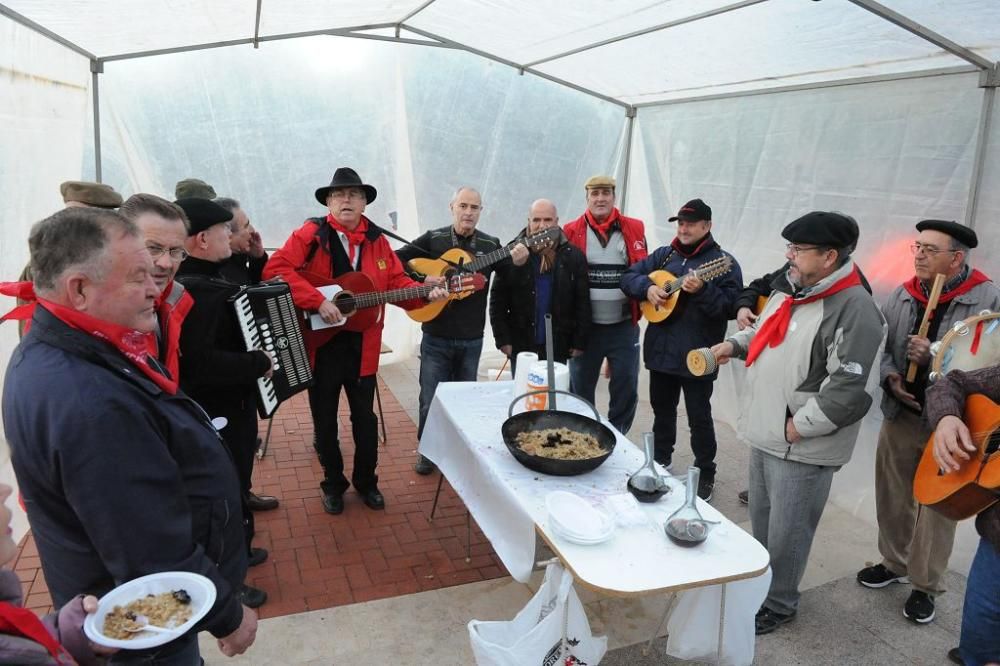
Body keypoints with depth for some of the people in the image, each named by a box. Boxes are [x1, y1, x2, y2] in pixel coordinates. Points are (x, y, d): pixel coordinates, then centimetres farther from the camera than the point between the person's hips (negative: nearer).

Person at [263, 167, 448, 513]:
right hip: (320, 343, -3)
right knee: (325, 419, 11)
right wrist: (318, 301, -26)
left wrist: (425, 293, -12)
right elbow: (276, 269, -19)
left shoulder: (376, 240, 5)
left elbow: (396, 282, 7)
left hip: (362, 346, 3)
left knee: (365, 416, 13)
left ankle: (366, 481, 32)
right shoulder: (311, 234, -8)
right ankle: (333, 484, 30)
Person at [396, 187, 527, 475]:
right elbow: (397, 259, -5)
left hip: (471, 339, 2)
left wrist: (518, 263, -22)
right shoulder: (433, 239, -2)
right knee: (430, 400, 4)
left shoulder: (491, 244, 2)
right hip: (436, 337, -2)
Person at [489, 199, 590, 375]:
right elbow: (498, 299, -1)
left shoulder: (573, 256, 0)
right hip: (521, 346, 0)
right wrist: (502, 339, -5)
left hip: (558, 348, 0)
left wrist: (579, 342, -1)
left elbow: (582, 302, 1)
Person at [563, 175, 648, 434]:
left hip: (624, 326, 1)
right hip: (586, 325, -1)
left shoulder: (634, 229, 3)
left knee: (627, 389, 6)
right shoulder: (572, 231, -2)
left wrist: (643, 303, 2)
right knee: (580, 389, 10)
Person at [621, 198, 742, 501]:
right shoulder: (664, 255, 11)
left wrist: (702, 290, -31)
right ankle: (660, 461, 38)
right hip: (660, 349, 6)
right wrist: (647, 287, -8)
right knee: (661, 408, 20)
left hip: (697, 355, -5)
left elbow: (731, 305, -17)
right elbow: (629, 277, 11)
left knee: (699, 417, 3)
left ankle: (705, 475, 19)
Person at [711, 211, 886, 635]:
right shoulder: (790, 291, 8)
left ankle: (778, 603, 29)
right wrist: (735, 344, 9)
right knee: (760, 521, 23)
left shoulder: (854, 310, -21)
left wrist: (798, 426, -21)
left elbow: (851, 391, -26)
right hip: (764, 436, 8)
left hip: (802, 449, -8)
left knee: (786, 532, 8)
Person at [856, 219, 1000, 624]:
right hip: (900, 415, 5)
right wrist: (890, 377, -11)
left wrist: (934, 358, -25)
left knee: (938, 506, 8)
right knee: (893, 495, 17)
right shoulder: (903, 294, 3)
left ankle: (925, 585, 25)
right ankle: (894, 563, 39)